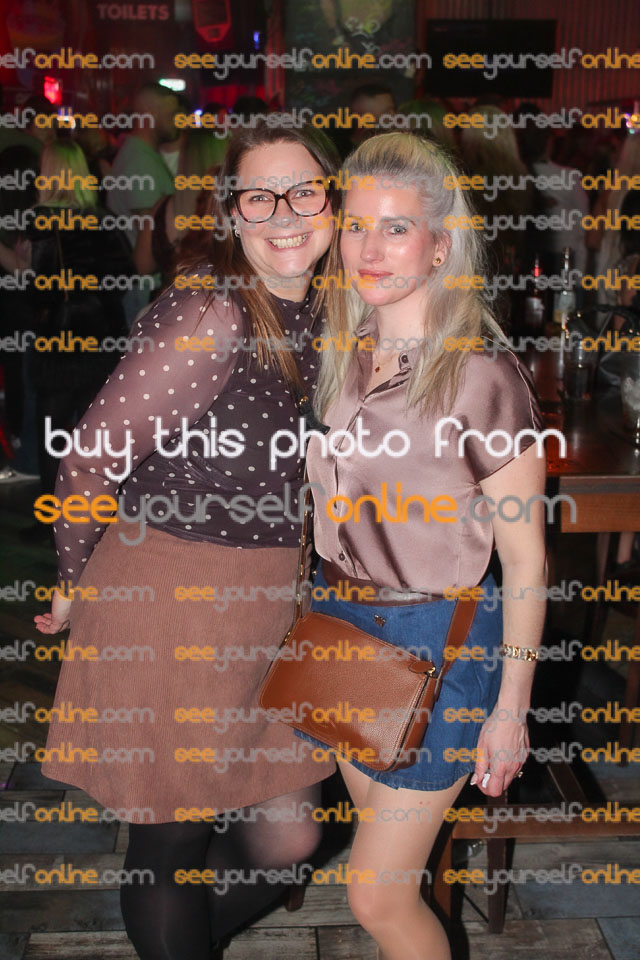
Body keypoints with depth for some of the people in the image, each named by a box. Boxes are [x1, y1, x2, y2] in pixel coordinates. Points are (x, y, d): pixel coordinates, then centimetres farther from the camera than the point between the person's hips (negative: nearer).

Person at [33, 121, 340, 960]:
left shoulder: (317, 312, 5)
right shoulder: (210, 313, -20)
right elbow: (93, 460, -15)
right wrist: (79, 581, -1)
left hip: (265, 604, 7)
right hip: (169, 608, -7)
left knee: (287, 839, 16)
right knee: (173, 840, 11)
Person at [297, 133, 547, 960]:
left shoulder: (482, 374, -19)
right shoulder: (341, 355, 1)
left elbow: (524, 559, -14)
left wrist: (511, 707, -10)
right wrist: (324, 605, 14)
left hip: (438, 641, -6)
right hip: (341, 617, 6)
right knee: (388, 850, 23)